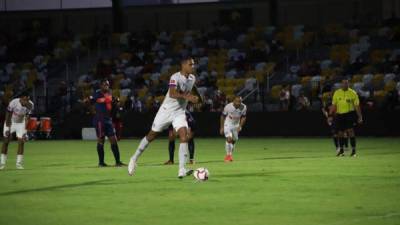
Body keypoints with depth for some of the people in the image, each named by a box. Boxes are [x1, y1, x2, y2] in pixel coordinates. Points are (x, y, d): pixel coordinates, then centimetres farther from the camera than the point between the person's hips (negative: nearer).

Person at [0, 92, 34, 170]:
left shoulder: (30, 105, -22)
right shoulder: (13, 103, -31)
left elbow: (27, 119, -14)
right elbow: (8, 116, -18)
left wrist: (24, 131, -18)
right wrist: (7, 128, -18)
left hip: (21, 123, 2)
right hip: (10, 122, -2)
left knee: (21, 142, -7)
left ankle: (19, 163, 0)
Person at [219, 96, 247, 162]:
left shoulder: (243, 107, -16)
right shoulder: (228, 107, -24)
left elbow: (243, 117, -1)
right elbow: (223, 116, -9)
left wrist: (240, 126, -13)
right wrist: (221, 128, -5)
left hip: (236, 125, 4)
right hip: (228, 124, -4)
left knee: (234, 141, 12)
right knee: (229, 139, -21)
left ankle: (230, 155, 29)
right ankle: (228, 155, -12)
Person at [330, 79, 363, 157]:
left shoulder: (353, 93, -2)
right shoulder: (337, 93, 4)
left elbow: (357, 106, 0)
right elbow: (334, 105, 8)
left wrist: (360, 117, -3)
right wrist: (330, 115, 4)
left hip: (349, 114, -3)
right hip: (339, 114, 3)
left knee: (350, 131, -14)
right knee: (340, 133, 7)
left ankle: (353, 150, -10)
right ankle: (341, 150, 22)